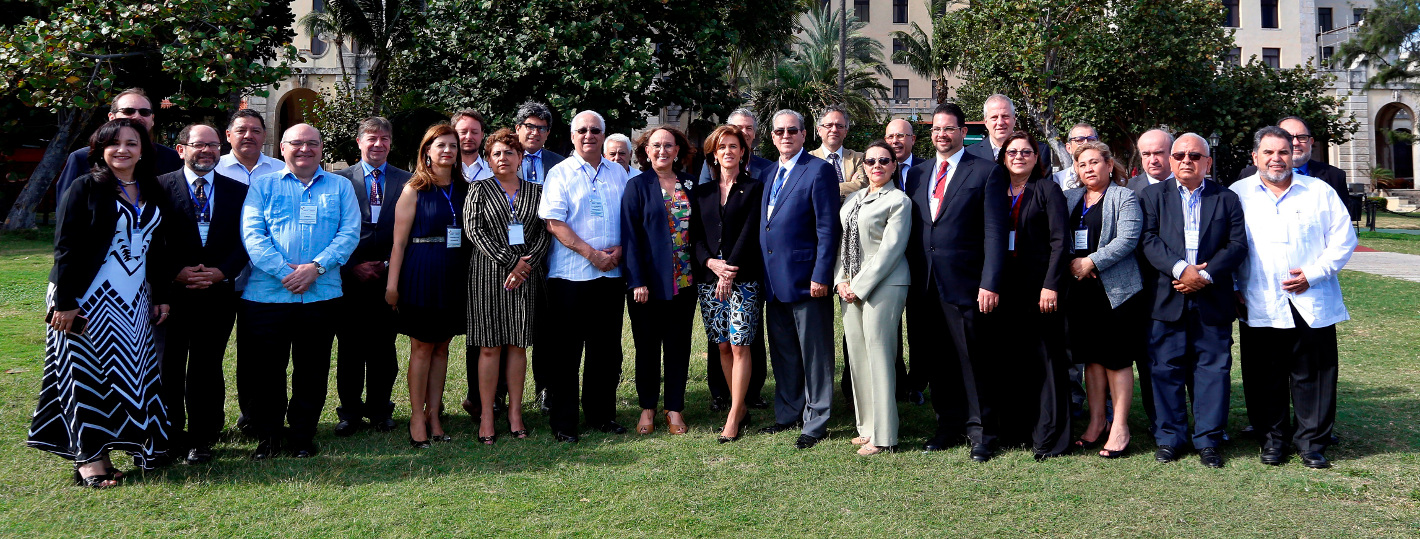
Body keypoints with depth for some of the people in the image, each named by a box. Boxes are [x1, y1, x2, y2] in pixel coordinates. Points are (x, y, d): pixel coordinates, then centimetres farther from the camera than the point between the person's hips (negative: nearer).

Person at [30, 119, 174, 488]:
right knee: (88, 375, 0)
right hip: (88, 301, -5)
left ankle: (135, 445, 17)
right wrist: (64, 302, -15)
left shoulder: (152, 194, 10)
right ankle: (89, 458, 7)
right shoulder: (85, 189, -6)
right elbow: (66, 247, -10)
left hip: (135, 302, 5)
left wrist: (161, 297, 12)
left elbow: (157, 249, 15)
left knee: (133, 375, 8)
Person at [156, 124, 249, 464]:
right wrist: (177, 272, -12)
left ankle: (201, 439, 13)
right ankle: (169, 436, 18)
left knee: (207, 368, 5)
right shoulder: (160, 187, 3)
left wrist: (220, 272, -9)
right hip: (171, 292, -1)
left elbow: (244, 240, 5)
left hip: (217, 293, 1)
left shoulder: (237, 191, 9)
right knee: (169, 367, 6)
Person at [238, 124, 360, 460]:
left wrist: (316, 266, -13)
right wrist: (284, 272, -15)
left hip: (322, 295, 1)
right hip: (266, 294, -1)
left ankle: (302, 437, 20)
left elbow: (349, 234, 1)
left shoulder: (340, 187, 12)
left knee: (312, 372, 7)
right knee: (263, 370, 3)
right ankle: (267, 437, 17)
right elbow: (252, 234, -2)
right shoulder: (262, 186, 9)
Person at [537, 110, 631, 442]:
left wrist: (619, 250, -5)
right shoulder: (560, 174, 0)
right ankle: (563, 422, 8)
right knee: (566, 350, 0)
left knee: (606, 348, 9)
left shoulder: (618, 173, 14)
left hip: (611, 274, 4)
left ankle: (602, 414, 21)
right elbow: (554, 222, -8)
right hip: (570, 275, -4)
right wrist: (591, 254, -15)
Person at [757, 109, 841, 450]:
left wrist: (821, 275, -18)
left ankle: (816, 424, 10)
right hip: (774, 281, 8)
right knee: (782, 353, 16)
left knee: (814, 354, 2)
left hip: (805, 279, -7)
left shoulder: (819, 170, -8)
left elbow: (828, 228, -13)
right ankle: (787, 414, 28)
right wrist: (762, 274, 13)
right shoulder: (769, 173, 16)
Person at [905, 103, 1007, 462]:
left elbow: (995, 232, -6)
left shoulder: (986, 172, 0)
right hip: (924, 285, 5)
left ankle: (980, 433, 11)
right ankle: (948, 425, 23)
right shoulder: (916, 175, 15)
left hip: (964, 284, -4)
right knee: (937, 361, 10)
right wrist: (909, 281, 8)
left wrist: (990, 283, -14)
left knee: (972, 361, 0)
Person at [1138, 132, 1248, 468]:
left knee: (1213, 368, 3)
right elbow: (1148, 239, -4)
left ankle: (1208, 440, 12)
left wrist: (1205, 275, -12)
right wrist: (1180, 268, -17)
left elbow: (1237, 245, 1)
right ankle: (1169, 437, 14)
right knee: (1166, 369, 3)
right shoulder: (1152, 196, 9)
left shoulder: (1226, 199, 10)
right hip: (1167, 300, 0)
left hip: (1213, 300, 1)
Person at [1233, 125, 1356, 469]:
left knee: (1313, 376, 2)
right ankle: (1273, 439, 19)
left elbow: (1344, 239, 4)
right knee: (1265, 377, 6)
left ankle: (1312, 443, 13)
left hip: (1311, 306, 0)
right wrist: (1232, 287, 2)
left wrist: (1313, 273, -7)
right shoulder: (1238, 194, 7)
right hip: (1259, 308, 0)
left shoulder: (1319, 192, 6)